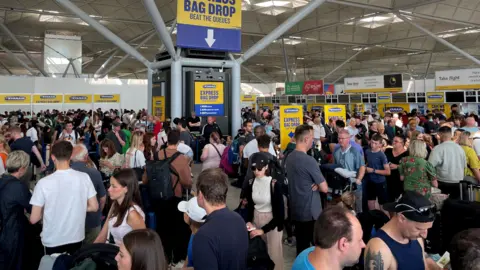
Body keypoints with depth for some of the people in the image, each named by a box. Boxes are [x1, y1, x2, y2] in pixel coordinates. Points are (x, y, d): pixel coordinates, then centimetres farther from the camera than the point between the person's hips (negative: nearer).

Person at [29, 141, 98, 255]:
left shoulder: (44, 182, -17)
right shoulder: (84, 177, -11)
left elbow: (34, 219, -11)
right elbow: (94, 207, -3)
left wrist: (47, 212, 8)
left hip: (53, 241, -2)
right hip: (76, 238, 2)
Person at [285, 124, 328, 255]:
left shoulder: (289, 157, 5)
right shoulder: (309, 160, -21)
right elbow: (324, 188, -18)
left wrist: (314, 185, -1)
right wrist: (316, 186, 2)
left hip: (295, 210, 8)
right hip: (310, 211, -8)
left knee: (301, 244, 16)